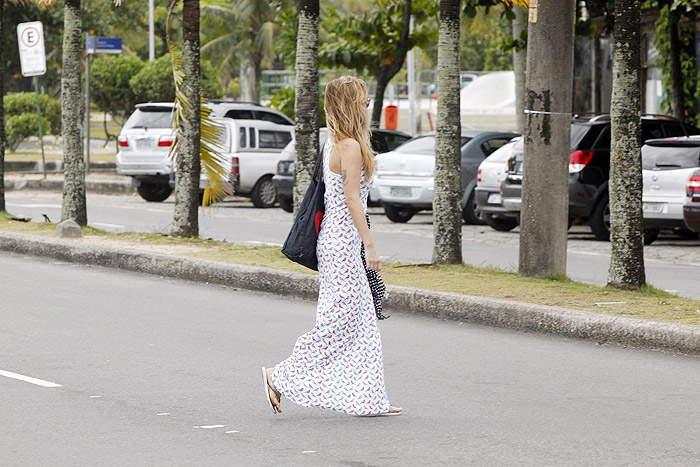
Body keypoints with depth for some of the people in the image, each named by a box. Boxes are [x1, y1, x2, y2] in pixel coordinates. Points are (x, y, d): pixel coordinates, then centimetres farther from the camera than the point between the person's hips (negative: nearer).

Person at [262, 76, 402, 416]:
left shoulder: (333, 145, 13)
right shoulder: (351, 146, -15)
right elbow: (352, 199, -19)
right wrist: (369, 246, -18)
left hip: (334, 239, 10)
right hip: (343, 243, -10)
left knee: (362, 321, 9)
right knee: (340, 320, -6)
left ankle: (368, 398, 10)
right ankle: (280, 376, -2)